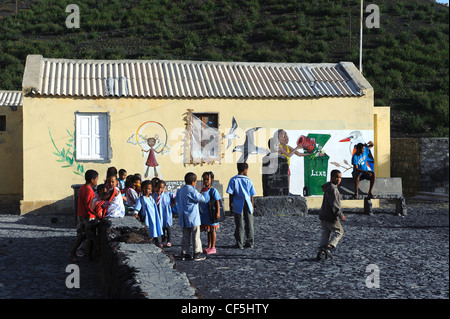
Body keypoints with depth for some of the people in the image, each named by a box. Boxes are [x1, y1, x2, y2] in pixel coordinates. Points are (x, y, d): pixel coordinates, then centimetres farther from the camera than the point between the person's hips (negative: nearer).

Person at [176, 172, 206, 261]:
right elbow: (202, 199, -15)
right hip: (193, 218, -7)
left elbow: (177, 200, 18)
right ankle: (197, 253, 3)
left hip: (184, 218, 7)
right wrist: (200, 195, 5)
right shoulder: (191, 190, -16)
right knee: (196, 236, 0)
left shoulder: (180, 190, 8)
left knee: (186, 236, 12)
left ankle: (184, 253, 12)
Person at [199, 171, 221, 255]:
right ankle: (209, 247, 24)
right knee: (208, 231, 15)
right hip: (204, 215, 7)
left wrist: (218, 212, -23)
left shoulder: (213, 190, -13)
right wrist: (200, 211, 21)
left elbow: (217, 202, -16)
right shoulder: (202, 190, 10)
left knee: (212, 230, 2)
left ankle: (213, 248, 9)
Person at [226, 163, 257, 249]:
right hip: (248, 206, 1)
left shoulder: (233, 180, -3)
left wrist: (231, 205, 4)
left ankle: (239, 243, 4)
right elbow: (251, 196, 3)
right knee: (249, 224, 10)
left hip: (238, 206, -1)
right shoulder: (249, 181, 0)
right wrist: (252, 206, 12)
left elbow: (231, 194, -4)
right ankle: (250, 242, 14)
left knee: (239, 225, 3)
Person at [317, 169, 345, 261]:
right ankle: (329, 247, -8)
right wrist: (340, 215, -19)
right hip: (330, 217, -9)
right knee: (339, 231, 5)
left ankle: (321, 252, 11)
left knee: (326, 233, 15)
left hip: (323, 215, 9)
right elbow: (334, 204, -24)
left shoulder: (328, 187, 13)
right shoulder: (333, 189, -18)